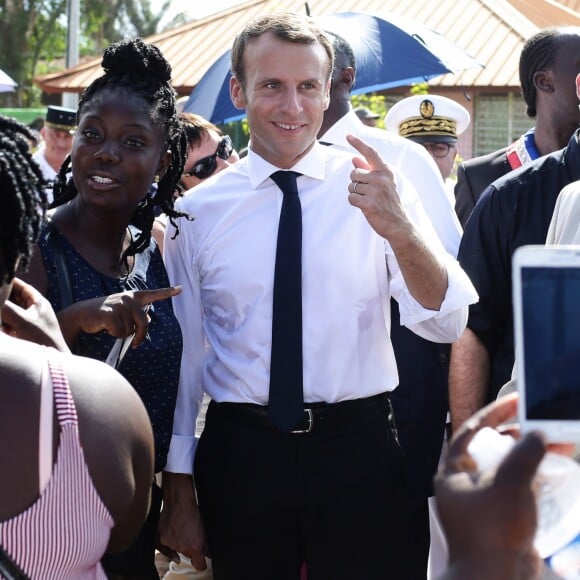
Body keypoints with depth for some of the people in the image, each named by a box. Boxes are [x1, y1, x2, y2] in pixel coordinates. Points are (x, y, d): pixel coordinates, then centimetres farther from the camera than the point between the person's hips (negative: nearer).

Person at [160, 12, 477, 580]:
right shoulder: (196, 211, 0)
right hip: (239, 449, 1)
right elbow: (182, 356, 6)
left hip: (358, 447, 0)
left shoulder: (374, 188, -2)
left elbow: (447, 323, -12)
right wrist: (178, 495, 8)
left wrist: (399, 231, -30)